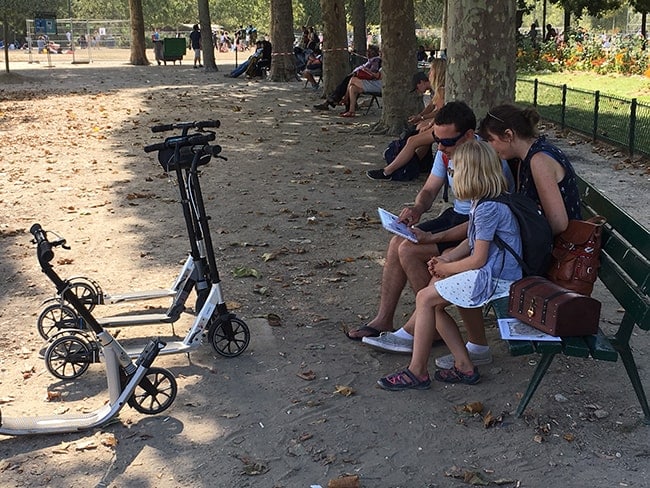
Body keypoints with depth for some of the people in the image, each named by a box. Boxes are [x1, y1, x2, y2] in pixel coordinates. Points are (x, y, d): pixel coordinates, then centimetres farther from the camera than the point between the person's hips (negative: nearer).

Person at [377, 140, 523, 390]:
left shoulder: (488, 208, -21)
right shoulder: (484, 201, 10)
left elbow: (478, 259, -19)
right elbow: (472, 241, 20)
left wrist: (446, 268, -5)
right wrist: (446, 259, 6)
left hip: (493, 279, -10)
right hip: (493, 272, 10)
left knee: (425, 298, -11)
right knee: (433, 304, 7)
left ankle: (417, 371, -3)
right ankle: (464, 366, 9)